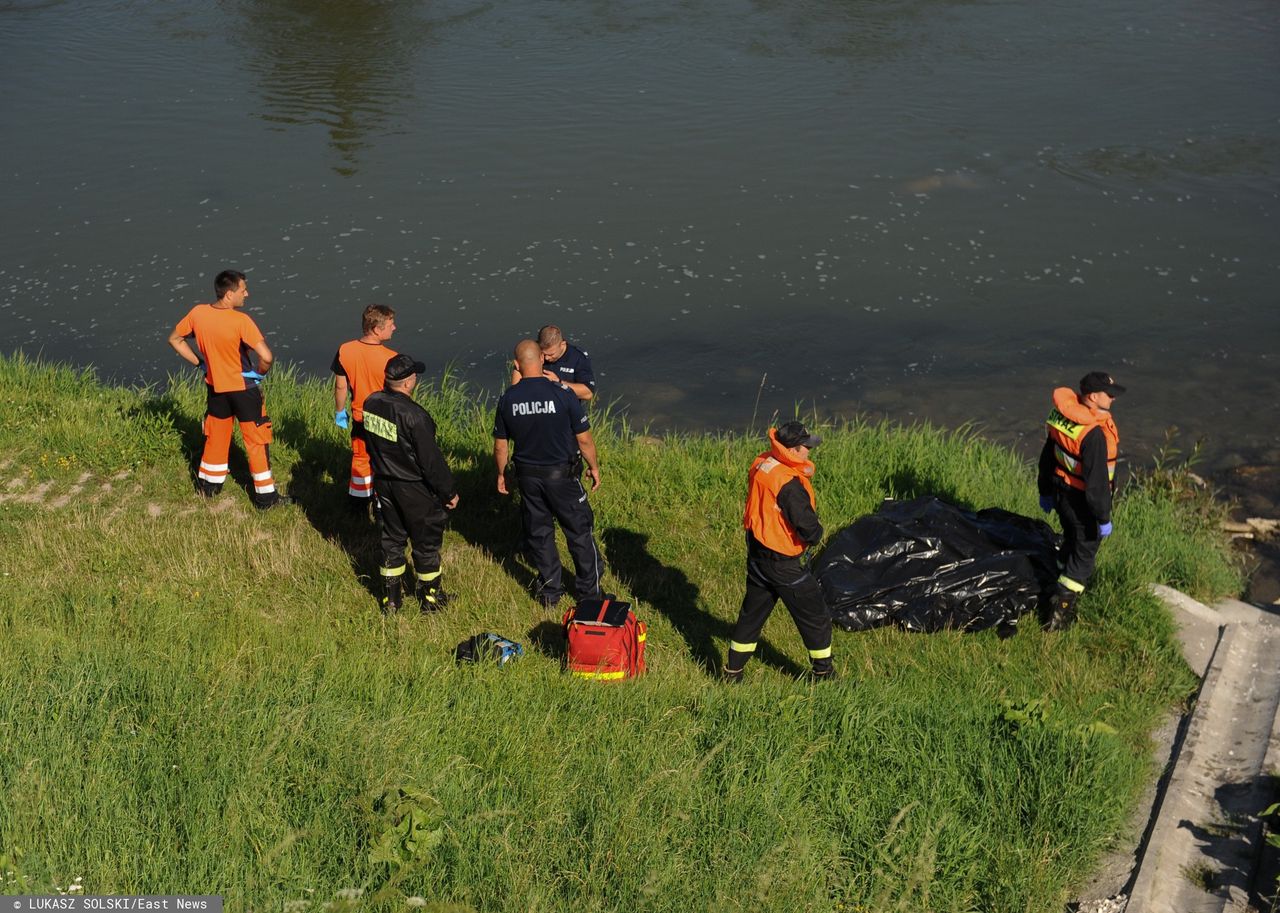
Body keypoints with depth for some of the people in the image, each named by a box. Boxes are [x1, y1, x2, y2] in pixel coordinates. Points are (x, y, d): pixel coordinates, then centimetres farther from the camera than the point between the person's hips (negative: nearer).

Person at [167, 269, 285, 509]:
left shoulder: (198, 313, -8)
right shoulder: (240, 321, -25)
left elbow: (175, 339, 7)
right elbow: (266, 356, -33)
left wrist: (198, 362, 10)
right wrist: (260, 372, -12)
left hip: (216, 387, 5)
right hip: (244, 388, -5)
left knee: (216, 438, 23)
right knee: (257, 442, 7)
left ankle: (208, 486, 35)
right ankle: (265, 496, 11)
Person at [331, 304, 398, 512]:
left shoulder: (345, 351, -15)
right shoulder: (390, 358, -27)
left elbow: (340, 386, -4)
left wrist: (339, 411, 12)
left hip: (359, 418, 4)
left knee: (360, 458, 24)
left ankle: (358, 501, 38)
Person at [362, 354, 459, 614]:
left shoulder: (371, 403, -7)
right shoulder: (414, 415, -29)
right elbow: (431, 460, -23)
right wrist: (449, 492, -11)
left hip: (384, 483, 7)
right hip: (414, 490, -6)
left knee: (393, 538, 20)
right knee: (426, 542, 12)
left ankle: (391, 597, 28)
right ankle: (430, 596, 27)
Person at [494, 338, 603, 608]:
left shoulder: (507, 400, -8)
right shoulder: (562, 394, -17)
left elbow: (500, 446, 1)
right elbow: (584, 439, -10)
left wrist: (501, 474, 18)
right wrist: (594, 467, 6)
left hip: (528, 475, 3)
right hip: (561, 474, -3)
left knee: (538, 533, 16)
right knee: (579, 531, 12)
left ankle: (549, 591, 25)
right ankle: (589, 591, 20)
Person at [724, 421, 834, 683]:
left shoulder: (761, 464, -4)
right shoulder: (789, 485, -29)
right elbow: (808, 528, -27)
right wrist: (816, 534, -5)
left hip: (756, 552, 8)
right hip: (782, 562, -8)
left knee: (752, 612, 21)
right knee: (815, 615, 11)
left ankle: (733, 672, 28)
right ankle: (824, 673, 24)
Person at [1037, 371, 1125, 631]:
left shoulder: (1061, 413, -5)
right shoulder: (1094, 434, -32)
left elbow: (1048, 454, 8)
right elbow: (1096, 480, -27)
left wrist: (1046, 490, 21)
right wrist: (1103, 518, -17)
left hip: (1061, 492, 8)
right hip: (1082, 503, -8)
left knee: (1071, 542, 27)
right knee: (1084, 553, 8)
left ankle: (1061, 592, 44)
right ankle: (1060, 612, 11)